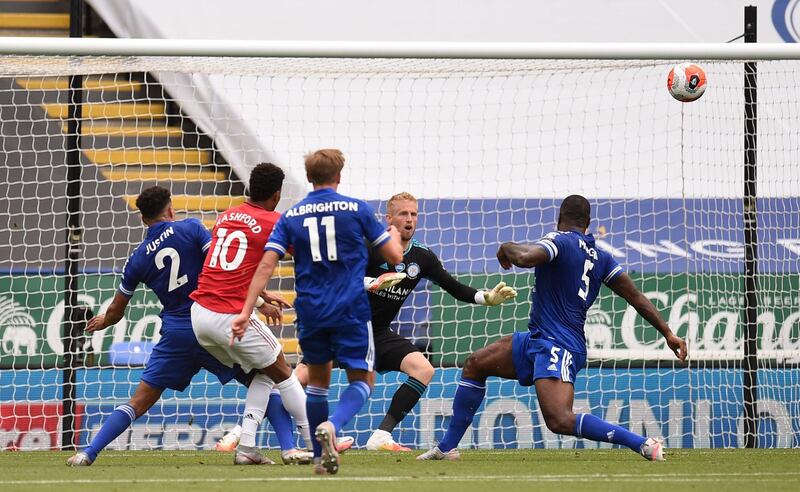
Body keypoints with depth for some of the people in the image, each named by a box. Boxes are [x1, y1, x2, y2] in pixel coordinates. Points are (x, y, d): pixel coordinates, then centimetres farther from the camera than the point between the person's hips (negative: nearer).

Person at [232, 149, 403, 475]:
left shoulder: (291, 216, 4)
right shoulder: (356, 209, -1)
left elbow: (266, 265, -4)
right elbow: (394, 256, 3)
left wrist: (245, 312, -5)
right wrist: (394, 234, 26)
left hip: (310, 312, 3)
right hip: (350, 311, -3)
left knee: (318, 378, 21)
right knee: (362, 381, 7)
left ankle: (321, 458, 21)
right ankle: (332, 425, -23)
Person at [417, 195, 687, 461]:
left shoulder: (560, 240, -9)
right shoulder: (601, 258, 14)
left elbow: (525, 258, -27)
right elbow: (636, 297, 10)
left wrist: (507, 248, -4)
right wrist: (668, 332, 12)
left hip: (556, 346, -10)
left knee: (560, 421, -26)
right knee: (475, 364, 19)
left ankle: (644, 444, -27)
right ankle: (447, 448, 23)